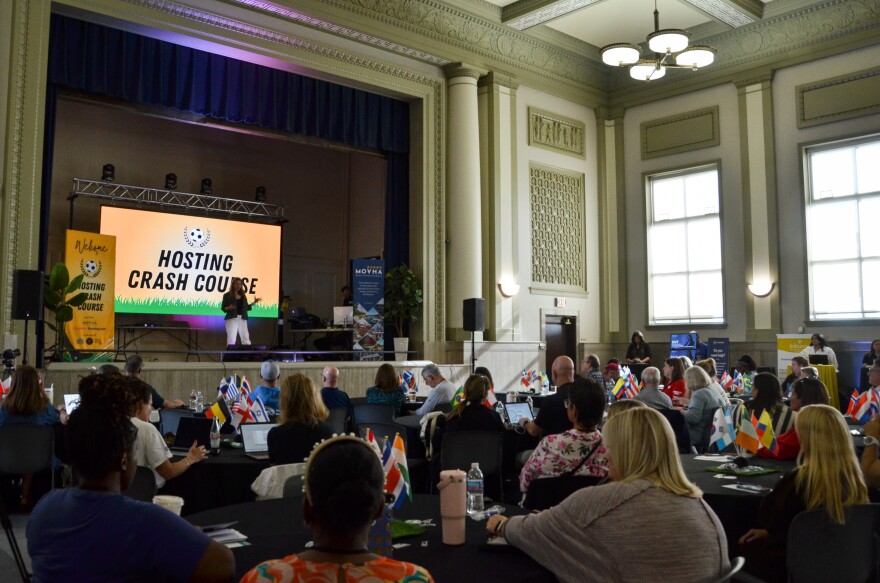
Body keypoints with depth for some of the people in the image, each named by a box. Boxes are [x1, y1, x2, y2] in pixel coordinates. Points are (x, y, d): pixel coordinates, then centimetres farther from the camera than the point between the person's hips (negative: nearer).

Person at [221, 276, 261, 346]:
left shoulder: (243, 295, 15)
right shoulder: (227, 295, 2)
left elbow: (247, 308, 15)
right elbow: (223, 308, 0)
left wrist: (254, 302, 5)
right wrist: (229, 308, -20)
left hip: (242, 319, 4)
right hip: (232, 319, -4)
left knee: (246, 339, 2)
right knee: (231, 339, -6)